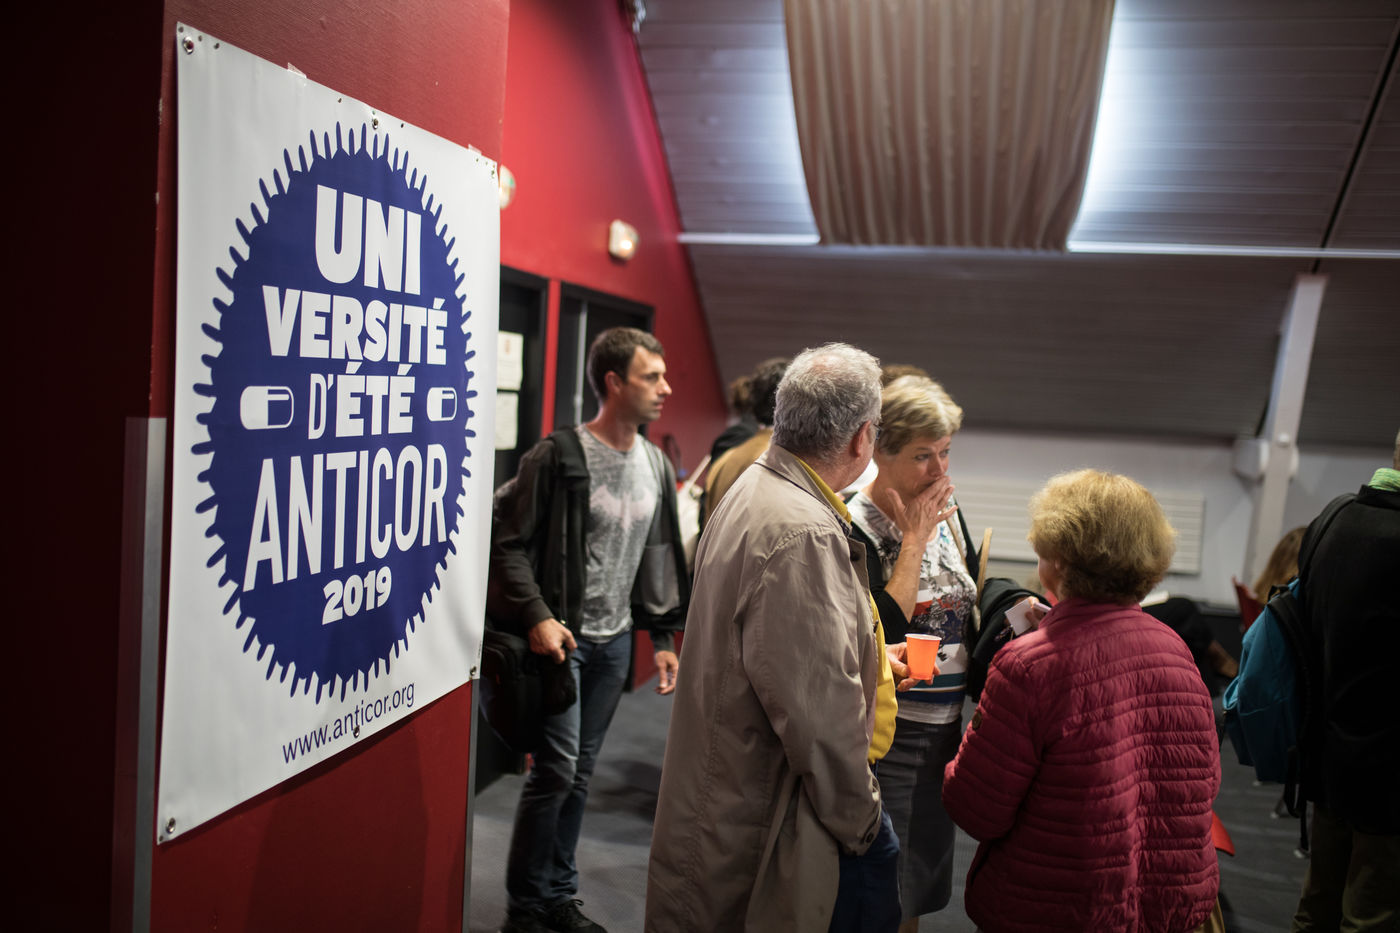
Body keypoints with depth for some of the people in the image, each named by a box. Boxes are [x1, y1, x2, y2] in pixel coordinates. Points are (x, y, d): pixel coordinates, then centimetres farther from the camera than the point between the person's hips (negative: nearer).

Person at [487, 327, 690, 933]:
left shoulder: (656, 466, 7)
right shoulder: (560, 456, -13)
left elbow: (659, 558, 14)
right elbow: (508, 541, -12)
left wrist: (664, 637, 14)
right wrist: (537, 616, -21)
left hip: (615, 640, 6)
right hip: (562, 636, -6)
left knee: (581, 773, 14)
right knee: (556, 768, -5)